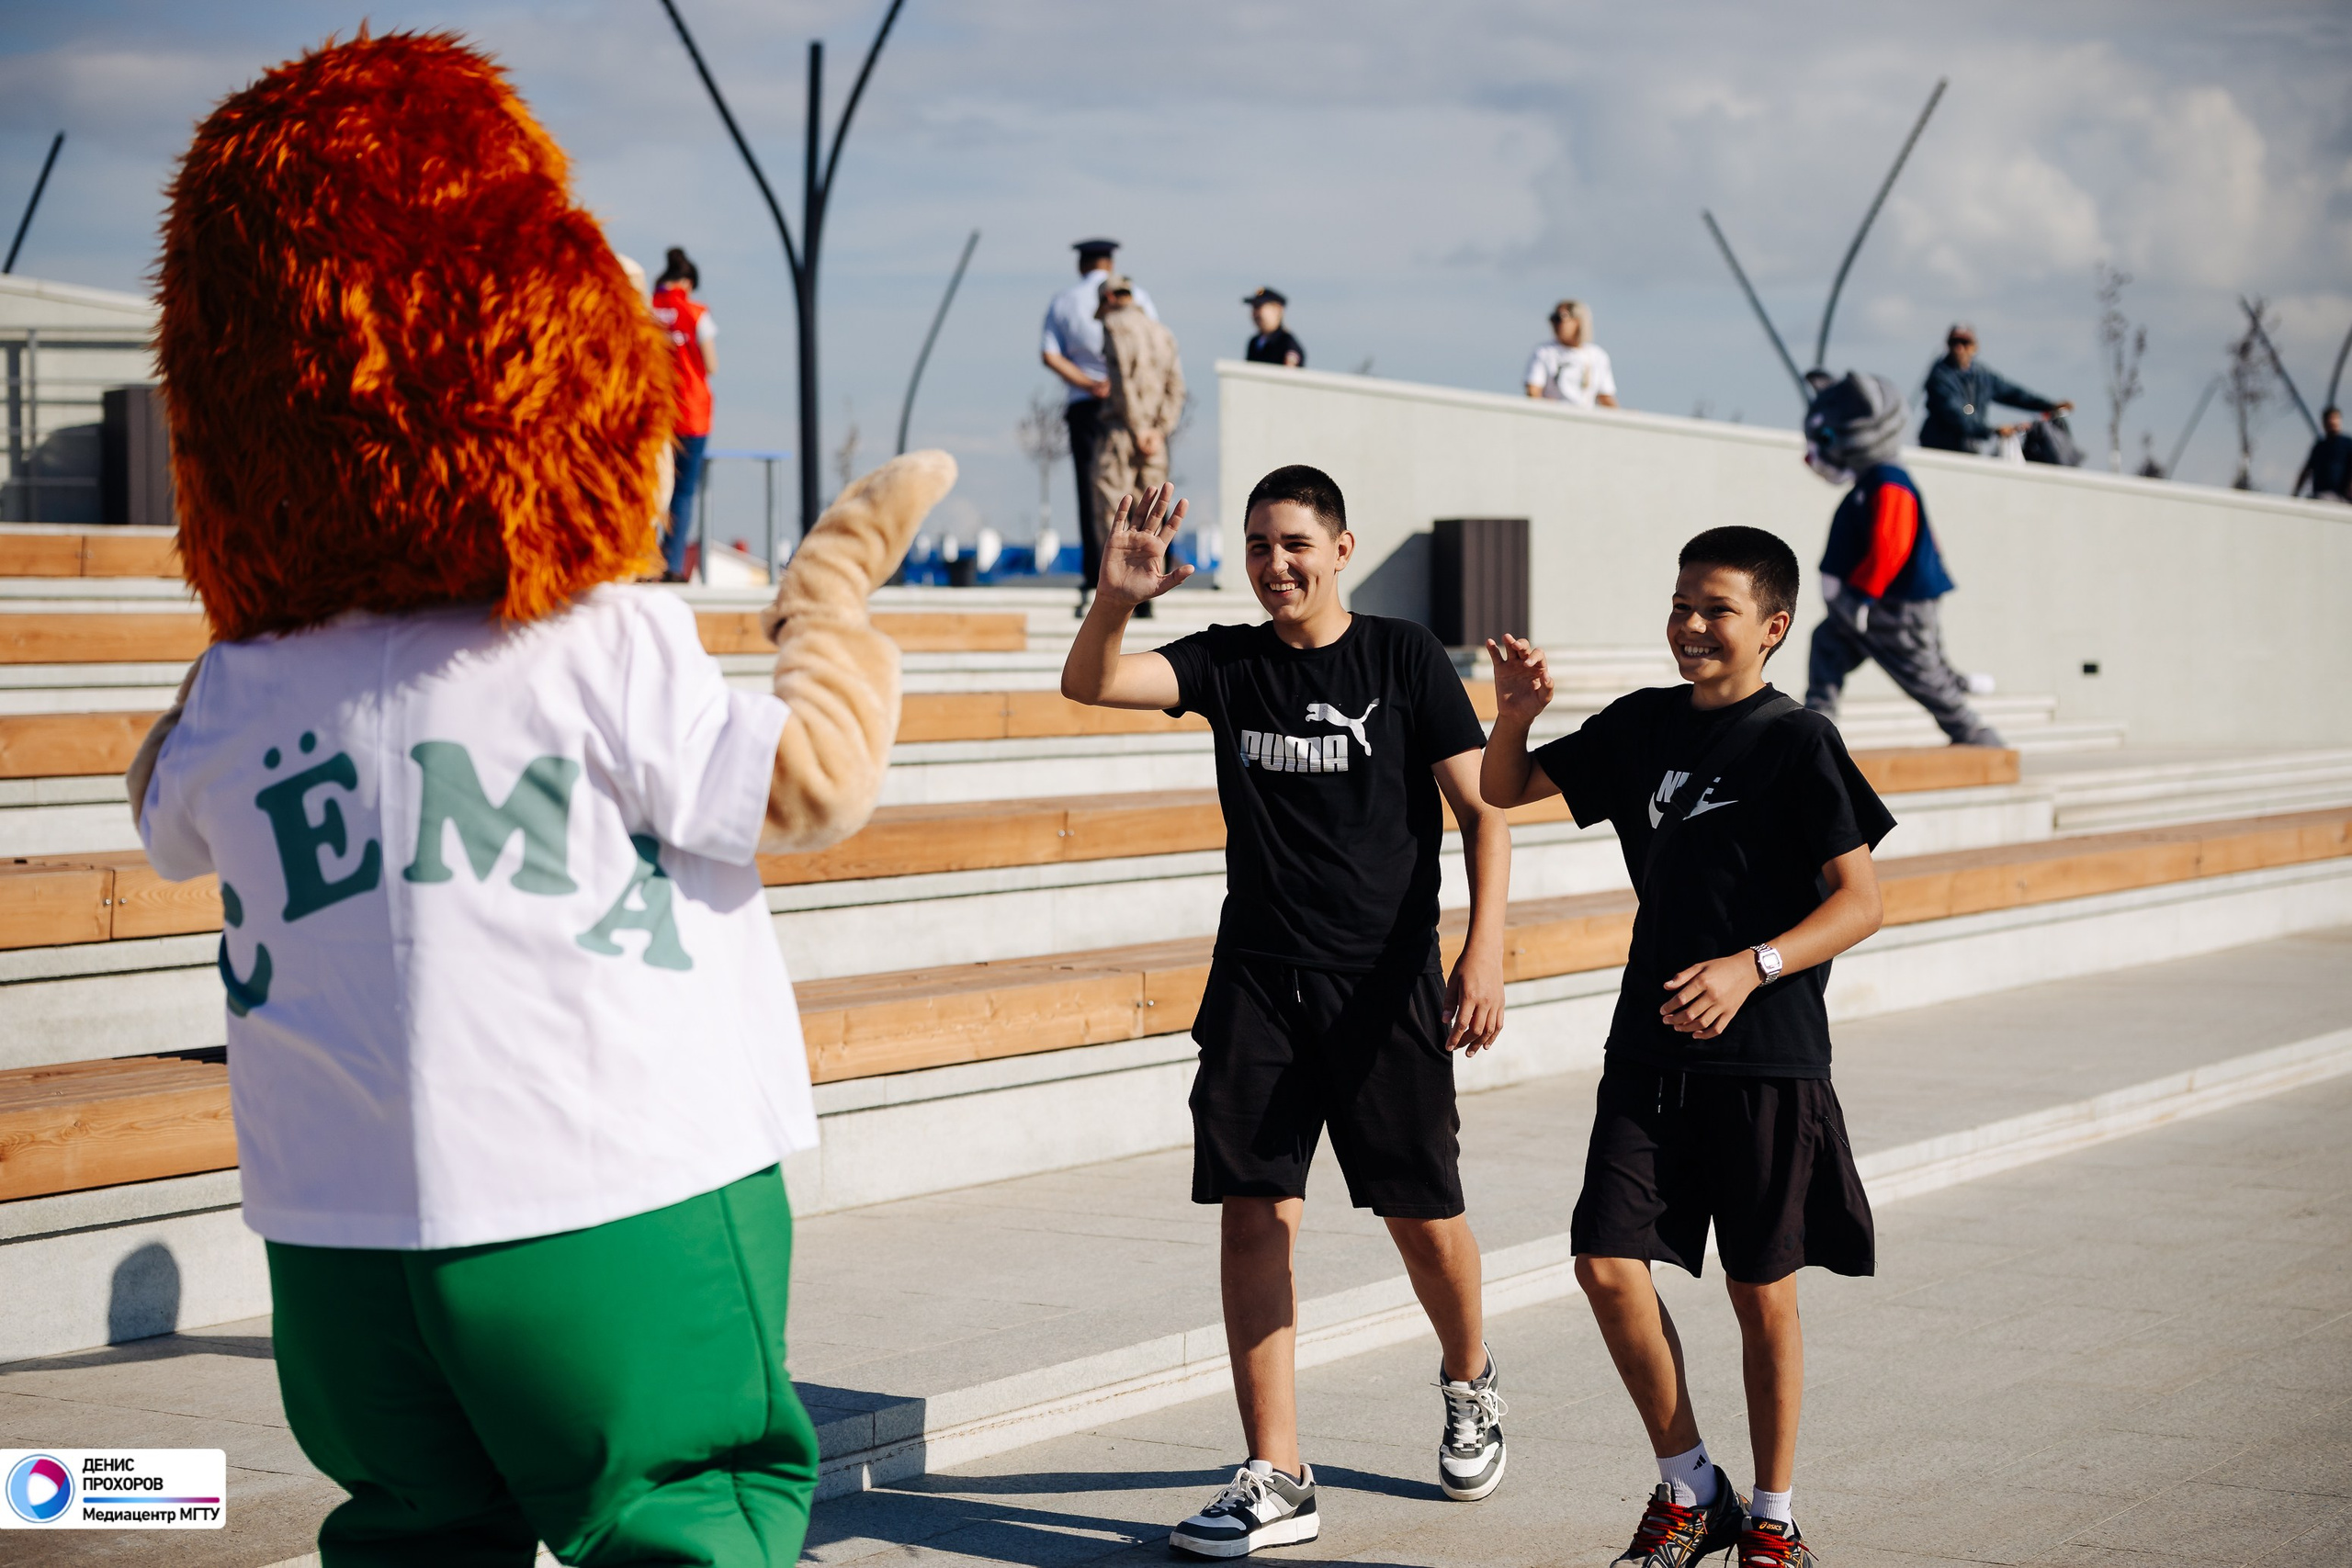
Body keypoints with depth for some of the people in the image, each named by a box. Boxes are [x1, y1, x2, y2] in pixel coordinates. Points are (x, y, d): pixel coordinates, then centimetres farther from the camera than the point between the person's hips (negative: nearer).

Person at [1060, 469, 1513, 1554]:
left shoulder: (1404, 657, -2)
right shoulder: (1228, 662, 5)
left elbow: (1483, 809, -2)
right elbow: (1089, 685, -8)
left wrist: (1485, 948, -13)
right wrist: (1116, 600, -29)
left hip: (1387, 982, -2)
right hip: (1258, 979, 2)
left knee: (1421, 1214, 5)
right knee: (1254, 1214, -4)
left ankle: (1469, 1384, 37)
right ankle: (1276, 1482, 1)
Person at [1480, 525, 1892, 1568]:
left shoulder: (1798, 742, -7)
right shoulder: (1641, 726, 9)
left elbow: (1860, 902, -10)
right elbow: (1504, 791, 19)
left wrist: (1751, 968, -23)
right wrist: (1515, 716, -2)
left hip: (1767, 1058, -4)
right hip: (1650, 1050, 4)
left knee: (1761, 1290, 4)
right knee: (1607, 1262, -6)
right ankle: (1689, 1484, 12)